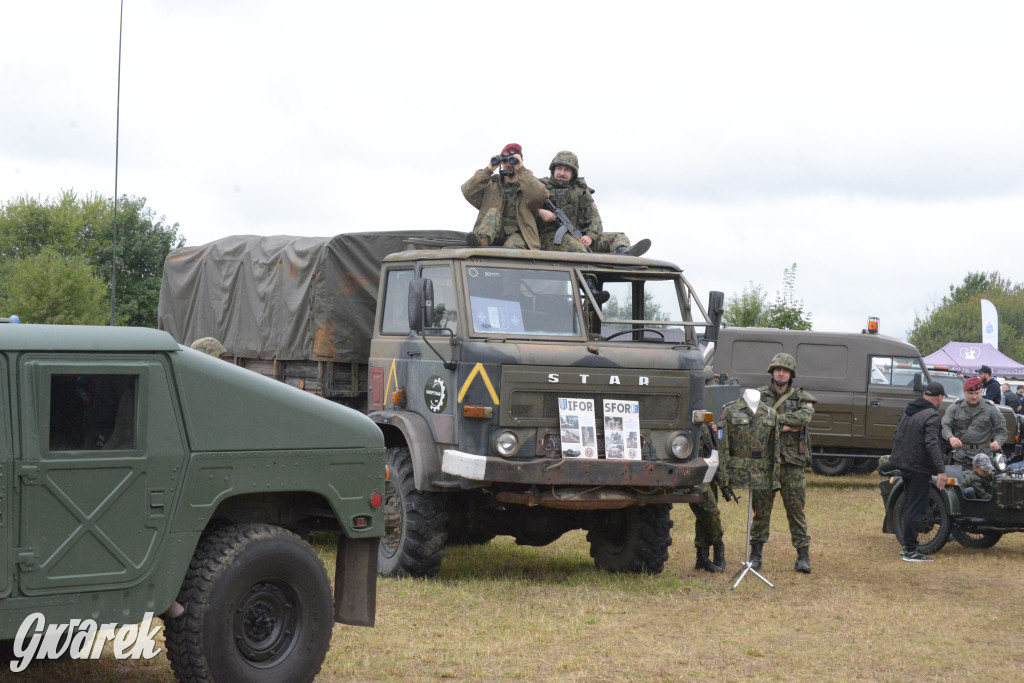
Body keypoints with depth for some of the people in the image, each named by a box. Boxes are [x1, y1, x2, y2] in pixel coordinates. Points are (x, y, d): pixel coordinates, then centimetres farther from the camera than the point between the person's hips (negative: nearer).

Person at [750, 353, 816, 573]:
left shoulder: (801, 397, 8)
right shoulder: (760, 395, 8)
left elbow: (805, 416, -13)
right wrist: (785, 426, -12)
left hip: (792, 463, 0)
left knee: (796, 509, 0)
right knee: (761, 508, 4)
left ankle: (803, 556, 4)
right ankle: (756, 555, 12)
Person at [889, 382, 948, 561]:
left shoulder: (908, 410, 12)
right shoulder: (931, 416, -16)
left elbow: (898, 433, 24)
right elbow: (932, 444, -26)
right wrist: (941, 470, -29)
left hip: (903, 464, 9)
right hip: (919, 468, -9)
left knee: (911, 504, 18)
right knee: (917, 508, -6)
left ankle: (908, 546, 23)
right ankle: (910, 551, -7)